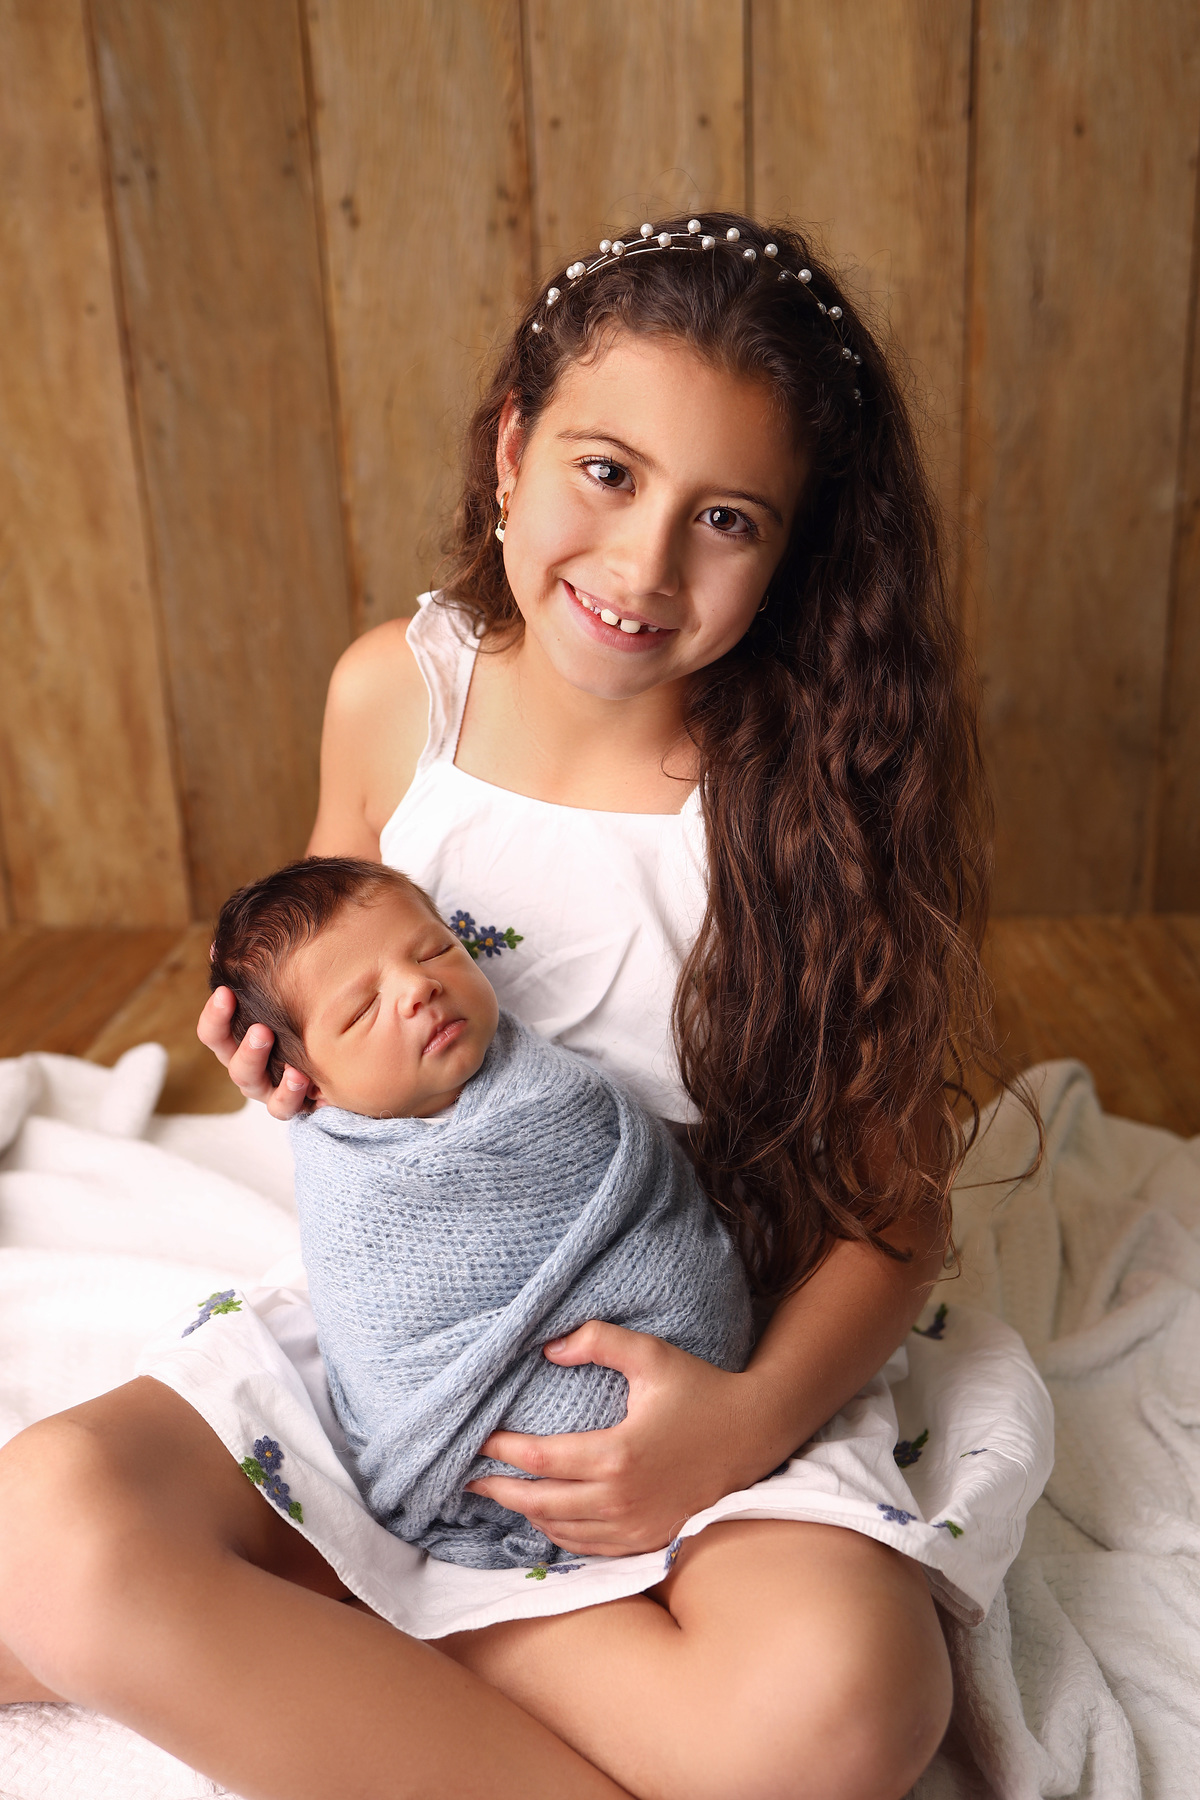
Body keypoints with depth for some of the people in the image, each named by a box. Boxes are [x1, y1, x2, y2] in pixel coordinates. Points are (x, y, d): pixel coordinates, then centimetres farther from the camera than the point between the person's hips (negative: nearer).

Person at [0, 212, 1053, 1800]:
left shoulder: (823, 776, -14)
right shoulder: (395, 692, -7)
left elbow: (897, 1206, -8)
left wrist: (755, 1416, -24)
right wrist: (299, 1063, -11)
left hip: (719, 1361, -1)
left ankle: (310, 1596, -8)